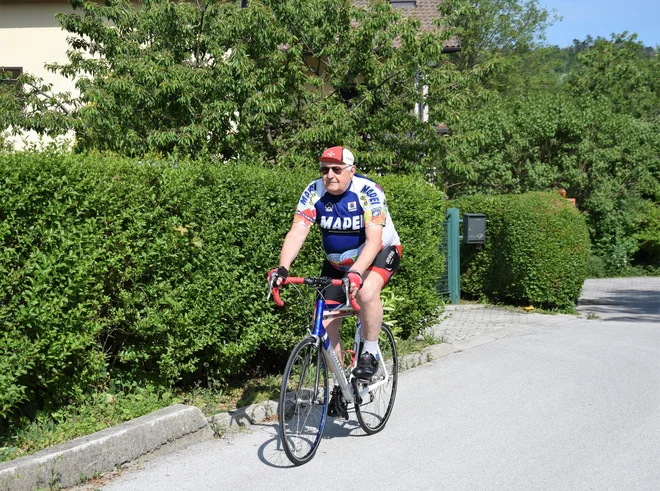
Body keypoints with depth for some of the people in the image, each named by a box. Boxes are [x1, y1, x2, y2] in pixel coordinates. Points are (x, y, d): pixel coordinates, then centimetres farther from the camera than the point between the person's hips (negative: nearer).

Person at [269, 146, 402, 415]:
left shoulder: (368, 192, -26)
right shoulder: (314, 192, -16)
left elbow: (374, 239, -34)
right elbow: (297, 232, -24)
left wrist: (356, 273, -50)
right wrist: (282, 268, -40)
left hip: (380, 253, -4)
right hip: (337, 262, 4)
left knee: (367, 291, -37)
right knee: (325, 324, -4)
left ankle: (370, 352, -14)